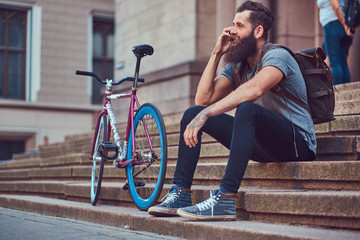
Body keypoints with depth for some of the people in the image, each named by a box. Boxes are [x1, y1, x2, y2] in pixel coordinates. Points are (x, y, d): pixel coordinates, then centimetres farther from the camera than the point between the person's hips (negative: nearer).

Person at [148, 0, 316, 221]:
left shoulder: (277, 55, -14)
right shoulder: (237, 65, 10)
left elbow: (254, 90, -35)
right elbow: (203, 99, 0)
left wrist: (206, 114, -41)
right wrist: (217, 54, -2)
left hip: (297, 143, -8)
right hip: (262, 145, 8)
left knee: (247, 109, -38)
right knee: (193, 113, 0)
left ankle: (225, 201, -40)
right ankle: (181, 194, -5)